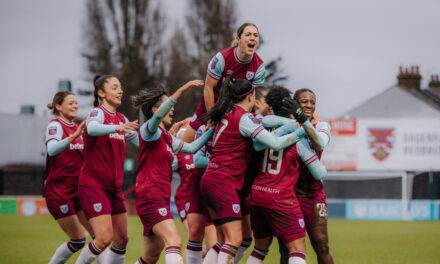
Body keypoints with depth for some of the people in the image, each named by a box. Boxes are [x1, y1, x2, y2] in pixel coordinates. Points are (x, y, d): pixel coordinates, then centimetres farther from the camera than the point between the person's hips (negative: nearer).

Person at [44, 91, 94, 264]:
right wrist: (73, 136, -47)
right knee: (78, 241, -6)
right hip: (58, 190, -7)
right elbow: (52, 149, -34)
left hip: (78, 189, 8)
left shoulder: (76, 127, 12)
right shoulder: (55, 125, -12)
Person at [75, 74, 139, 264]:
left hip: (114, 186, 8)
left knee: (122, 238, 5)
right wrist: (117, 128, -50)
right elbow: (92, 128, -34)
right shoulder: (98, 113, -10)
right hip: (93, 185, -8)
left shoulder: (121, 119, 14)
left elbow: (142, 142, 24)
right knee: (104, 238, -16)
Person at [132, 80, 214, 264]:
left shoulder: (167, 138, 21)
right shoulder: (149, 130, -6)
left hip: (161, 198, 10)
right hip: (150, 196, -10)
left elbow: (192, 148, 29)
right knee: (174, 241, -26)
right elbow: (158, 115, -27)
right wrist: (181, 91, -36)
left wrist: (212, 130, 22)